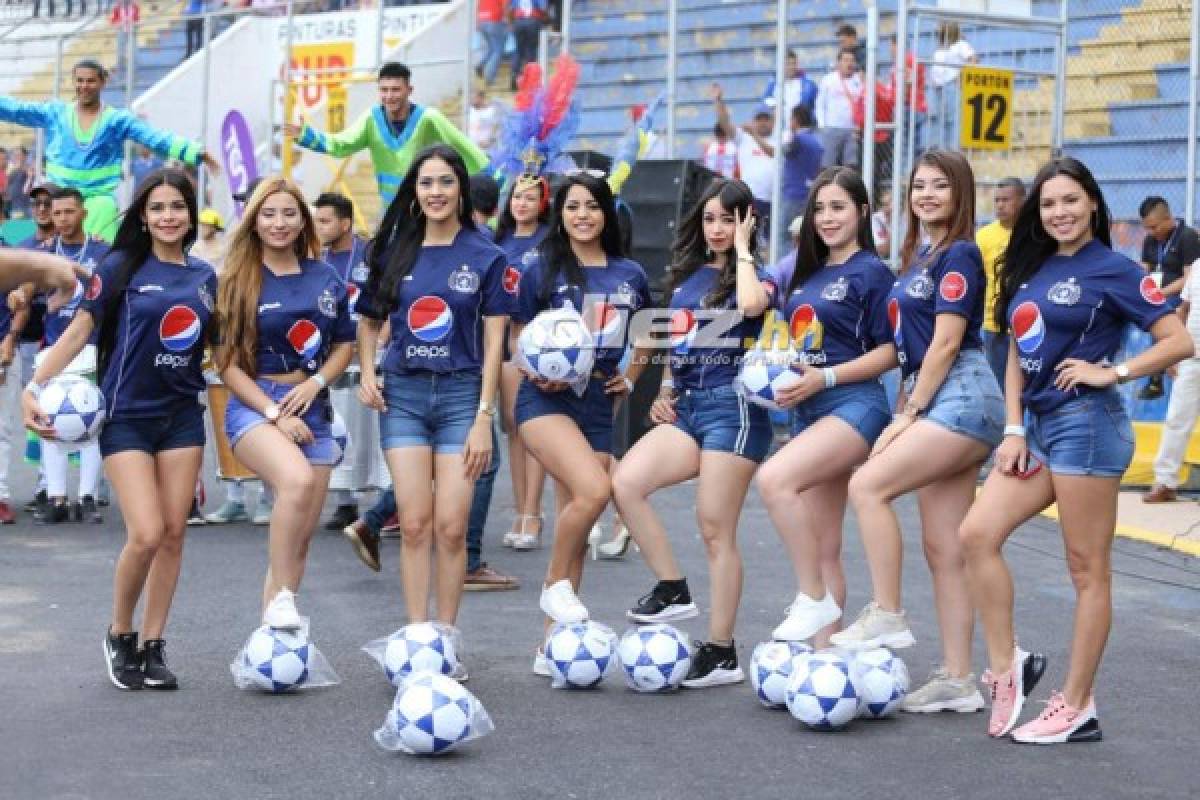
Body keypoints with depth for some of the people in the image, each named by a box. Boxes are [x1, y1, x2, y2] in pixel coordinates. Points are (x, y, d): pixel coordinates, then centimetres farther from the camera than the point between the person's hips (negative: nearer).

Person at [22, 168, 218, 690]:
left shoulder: (204, 276, 8)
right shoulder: (121, 268, -4)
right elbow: (78, 332, -7)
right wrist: (34, 386, -17)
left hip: (182, 416, 4)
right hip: (126, 417, -4)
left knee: (173, 533, 1)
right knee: (146, 535, -14)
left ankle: (152, 645, 12)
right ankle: (119, 636, 9)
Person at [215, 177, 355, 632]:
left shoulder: (326, 279, 8)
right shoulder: (238, 282, -1)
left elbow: (345, 344, 16)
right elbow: (227, 363, -3)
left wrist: (317, 382, -4)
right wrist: (274, 414, -13)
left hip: (312, 410, 4)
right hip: (253, 406, -4)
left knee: (300, 535, 2)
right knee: (299, 479, -34)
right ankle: (281, 601, -24)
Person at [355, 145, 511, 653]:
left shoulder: (485, 257, 0)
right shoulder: (394, 252, 7)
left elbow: (493, 342, -1)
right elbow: (369, 321, 18)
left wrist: (484, 417, -7)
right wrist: (367, 373, 0)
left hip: (461, 393, -2)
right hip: (402, 394, 2)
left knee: (451, 527, -4)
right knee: (415, 523, -2)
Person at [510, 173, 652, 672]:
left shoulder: (630, 274, 10)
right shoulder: (542, 270, 1)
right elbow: (521, 338, 5)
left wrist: (630, 377, 8)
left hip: (599, 402, 4)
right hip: (547, 400, -4)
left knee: (575, 518, 6)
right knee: (594, 489, -28)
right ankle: (554, 585, -4)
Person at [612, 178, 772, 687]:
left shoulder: (755, 276, 1)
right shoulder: (685, 276, 18)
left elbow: (752, 304, -25)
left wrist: (742, 249, -10)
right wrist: (665, 391, 11)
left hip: (732, 406, -6)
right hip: (685, 406, 6)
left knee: (715, 529, -6)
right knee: (625, 483, -18)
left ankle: (721, 653, 1)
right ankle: (673, 591, -6)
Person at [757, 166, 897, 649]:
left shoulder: (871, 272, -4)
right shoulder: (806, 273, 17)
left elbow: (890, 351, -8)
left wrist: (825, 377, -17)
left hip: (853, 406, -8)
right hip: (807, 411, 8)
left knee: (774, 479, -30)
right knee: (823, 551, 6)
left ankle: (814, 599, -20)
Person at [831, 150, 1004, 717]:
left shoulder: (959, 254, -7)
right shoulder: (917, 256, 19)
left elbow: (946, 341, -13)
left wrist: (909, 413, -12)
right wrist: (905, 414, 13)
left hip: (960, 395, -9)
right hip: (936, 402, 9)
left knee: (868, 485, -19)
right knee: (942, 548, 5)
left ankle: (886, 616, -12)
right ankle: (957, 680, 6)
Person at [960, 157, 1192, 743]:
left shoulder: (1111, 269, -6)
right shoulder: (1031, 269, 14)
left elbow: (1179, 342, -9)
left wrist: (1111, 372, -13)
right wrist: (1014, 430, 5)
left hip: (1087, 423, -7)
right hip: (1038, 425, 8)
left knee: (1087, 568, -1)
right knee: (977, 534, -3)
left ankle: (1077, 708, 4)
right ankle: (1006, 666, 7)